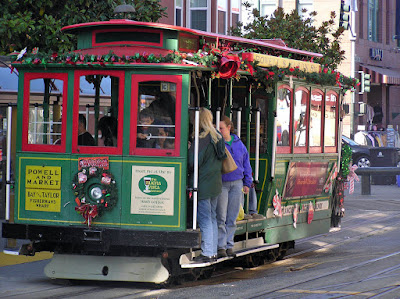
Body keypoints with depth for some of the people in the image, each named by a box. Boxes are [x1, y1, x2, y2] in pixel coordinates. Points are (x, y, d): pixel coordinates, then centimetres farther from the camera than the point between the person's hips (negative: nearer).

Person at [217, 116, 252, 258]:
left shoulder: (238, 144, 8)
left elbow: (246, 163, 16)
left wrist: (247, 183, 13)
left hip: (237, 184, 3)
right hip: (221, 184, -3)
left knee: (232, 217, 7)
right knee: (221, 217, -4)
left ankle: (229, 245, 14)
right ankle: (221, 246, 1)